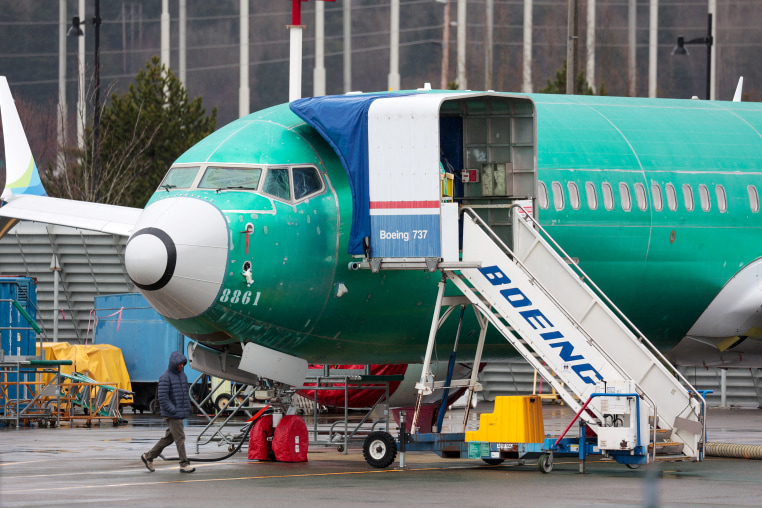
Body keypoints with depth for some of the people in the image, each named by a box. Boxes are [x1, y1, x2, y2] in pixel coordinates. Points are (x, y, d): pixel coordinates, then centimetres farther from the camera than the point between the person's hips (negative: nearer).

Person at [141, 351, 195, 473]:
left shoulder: (182, 375, 14)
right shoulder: (165, 377, -12)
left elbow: (186, 393, 24)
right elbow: (162, 397, -17)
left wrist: (188, 407, 11)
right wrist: (173, 410, -20)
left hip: (180, 413, 9)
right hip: (171, 415, -9)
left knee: (169, 438, 13)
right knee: (179, 438, -9)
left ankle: (148, 456, 24)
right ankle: (184, 464, -5)